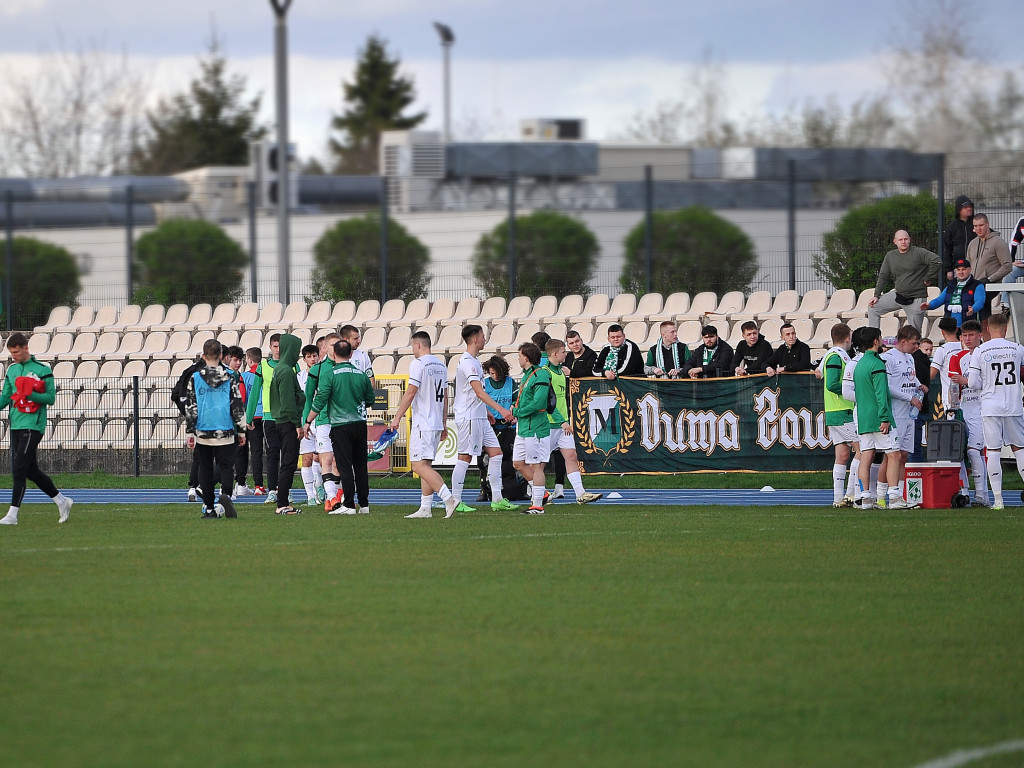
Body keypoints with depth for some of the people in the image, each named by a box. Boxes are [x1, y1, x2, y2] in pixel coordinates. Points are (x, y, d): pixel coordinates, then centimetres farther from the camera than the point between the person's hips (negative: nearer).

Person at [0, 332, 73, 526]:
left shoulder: (42, 370, -6)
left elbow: (51, 398, -7)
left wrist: (30, 394, -21)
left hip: (33, 425, -7)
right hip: (16, 425, 7)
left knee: (19, 469, -13)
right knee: (31, 470, 11)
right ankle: (61, 501, 26)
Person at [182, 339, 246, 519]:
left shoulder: (195, 378, 0)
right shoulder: (231, 377, -1)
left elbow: (190, 408, 1)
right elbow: (238, 405, 1)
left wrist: (190, 432, 6)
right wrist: (241, 431, 8)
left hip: (202, 432, 1)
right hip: (225, 432, -1)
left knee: (205, 469, 10)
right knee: (226, 466, 3)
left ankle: (209, 508, 11)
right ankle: (225, 495, -26)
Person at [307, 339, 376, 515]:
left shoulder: (329, 375, -9)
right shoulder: (361, 374, 4)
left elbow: (320, 401, -11)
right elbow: (370, 400, 15)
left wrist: (308, 421, -1)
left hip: (340, 426, -4)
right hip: (360, 424, 4)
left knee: (345, 466, -3)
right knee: (360, 466, 10)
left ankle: (349, 505, -5)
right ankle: (364, 504, 13)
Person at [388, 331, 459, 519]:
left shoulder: (418, 364, -10)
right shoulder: (441, 365, 15)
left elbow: (410, 392, -15)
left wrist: (397, 417, -9)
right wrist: (444, 424, 24)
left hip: (422, 424, -9)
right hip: (437, 423, 9)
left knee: (419, 465, -12)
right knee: (425, 465, 12)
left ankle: (448, 498, -24)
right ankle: (425, 508, 10)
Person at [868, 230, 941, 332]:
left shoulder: (919, 253, -10)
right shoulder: (890, 256, 7)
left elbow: (936, 261, -21)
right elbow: (883, 276, 11)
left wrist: (928, 279, -16)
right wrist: (877, 295, 4)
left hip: (916, 300, -6)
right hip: (897, 295, 6)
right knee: (873, 307, 3)